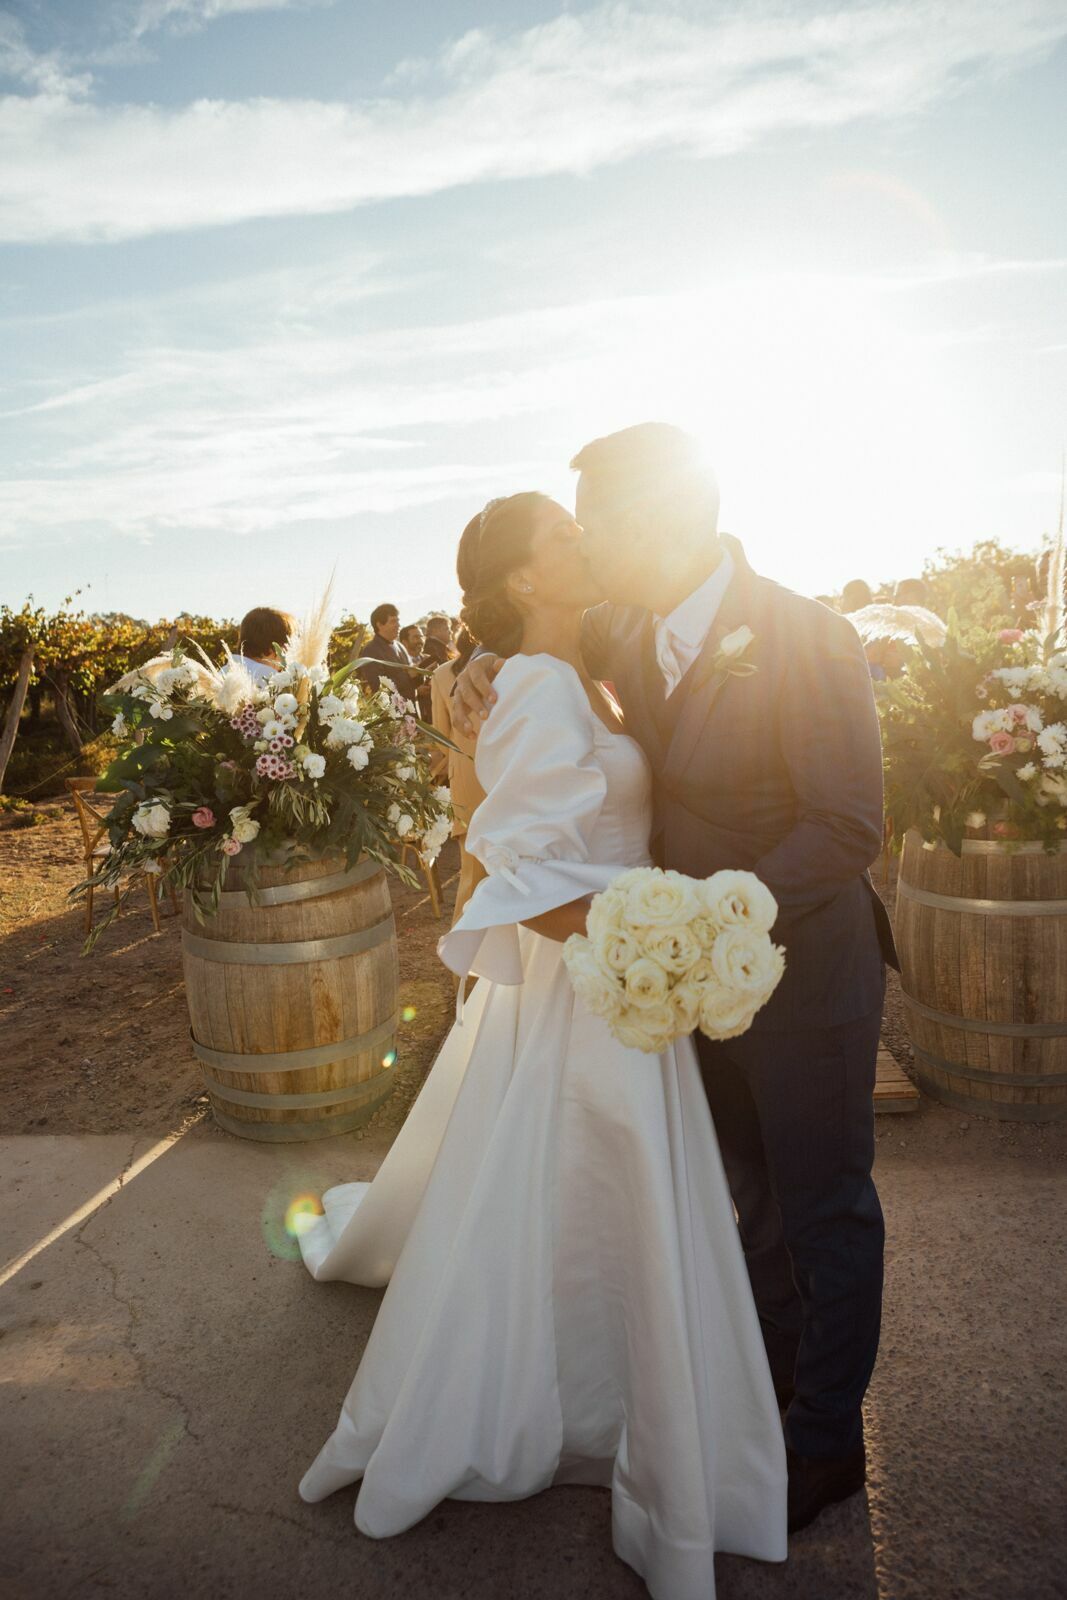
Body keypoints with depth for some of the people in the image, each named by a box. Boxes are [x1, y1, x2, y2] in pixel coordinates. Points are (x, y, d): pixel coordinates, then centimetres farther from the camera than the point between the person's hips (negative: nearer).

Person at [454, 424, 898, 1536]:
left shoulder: (806, 641, -23)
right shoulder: (630, 635, -3)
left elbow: (850, 826, -24)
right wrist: (487, 667, -2)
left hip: (804, 968, -6)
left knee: (826, 1207, 12)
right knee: (755, 1186, 24)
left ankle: (828, 1439, 34)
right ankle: (774, 1364, 49)